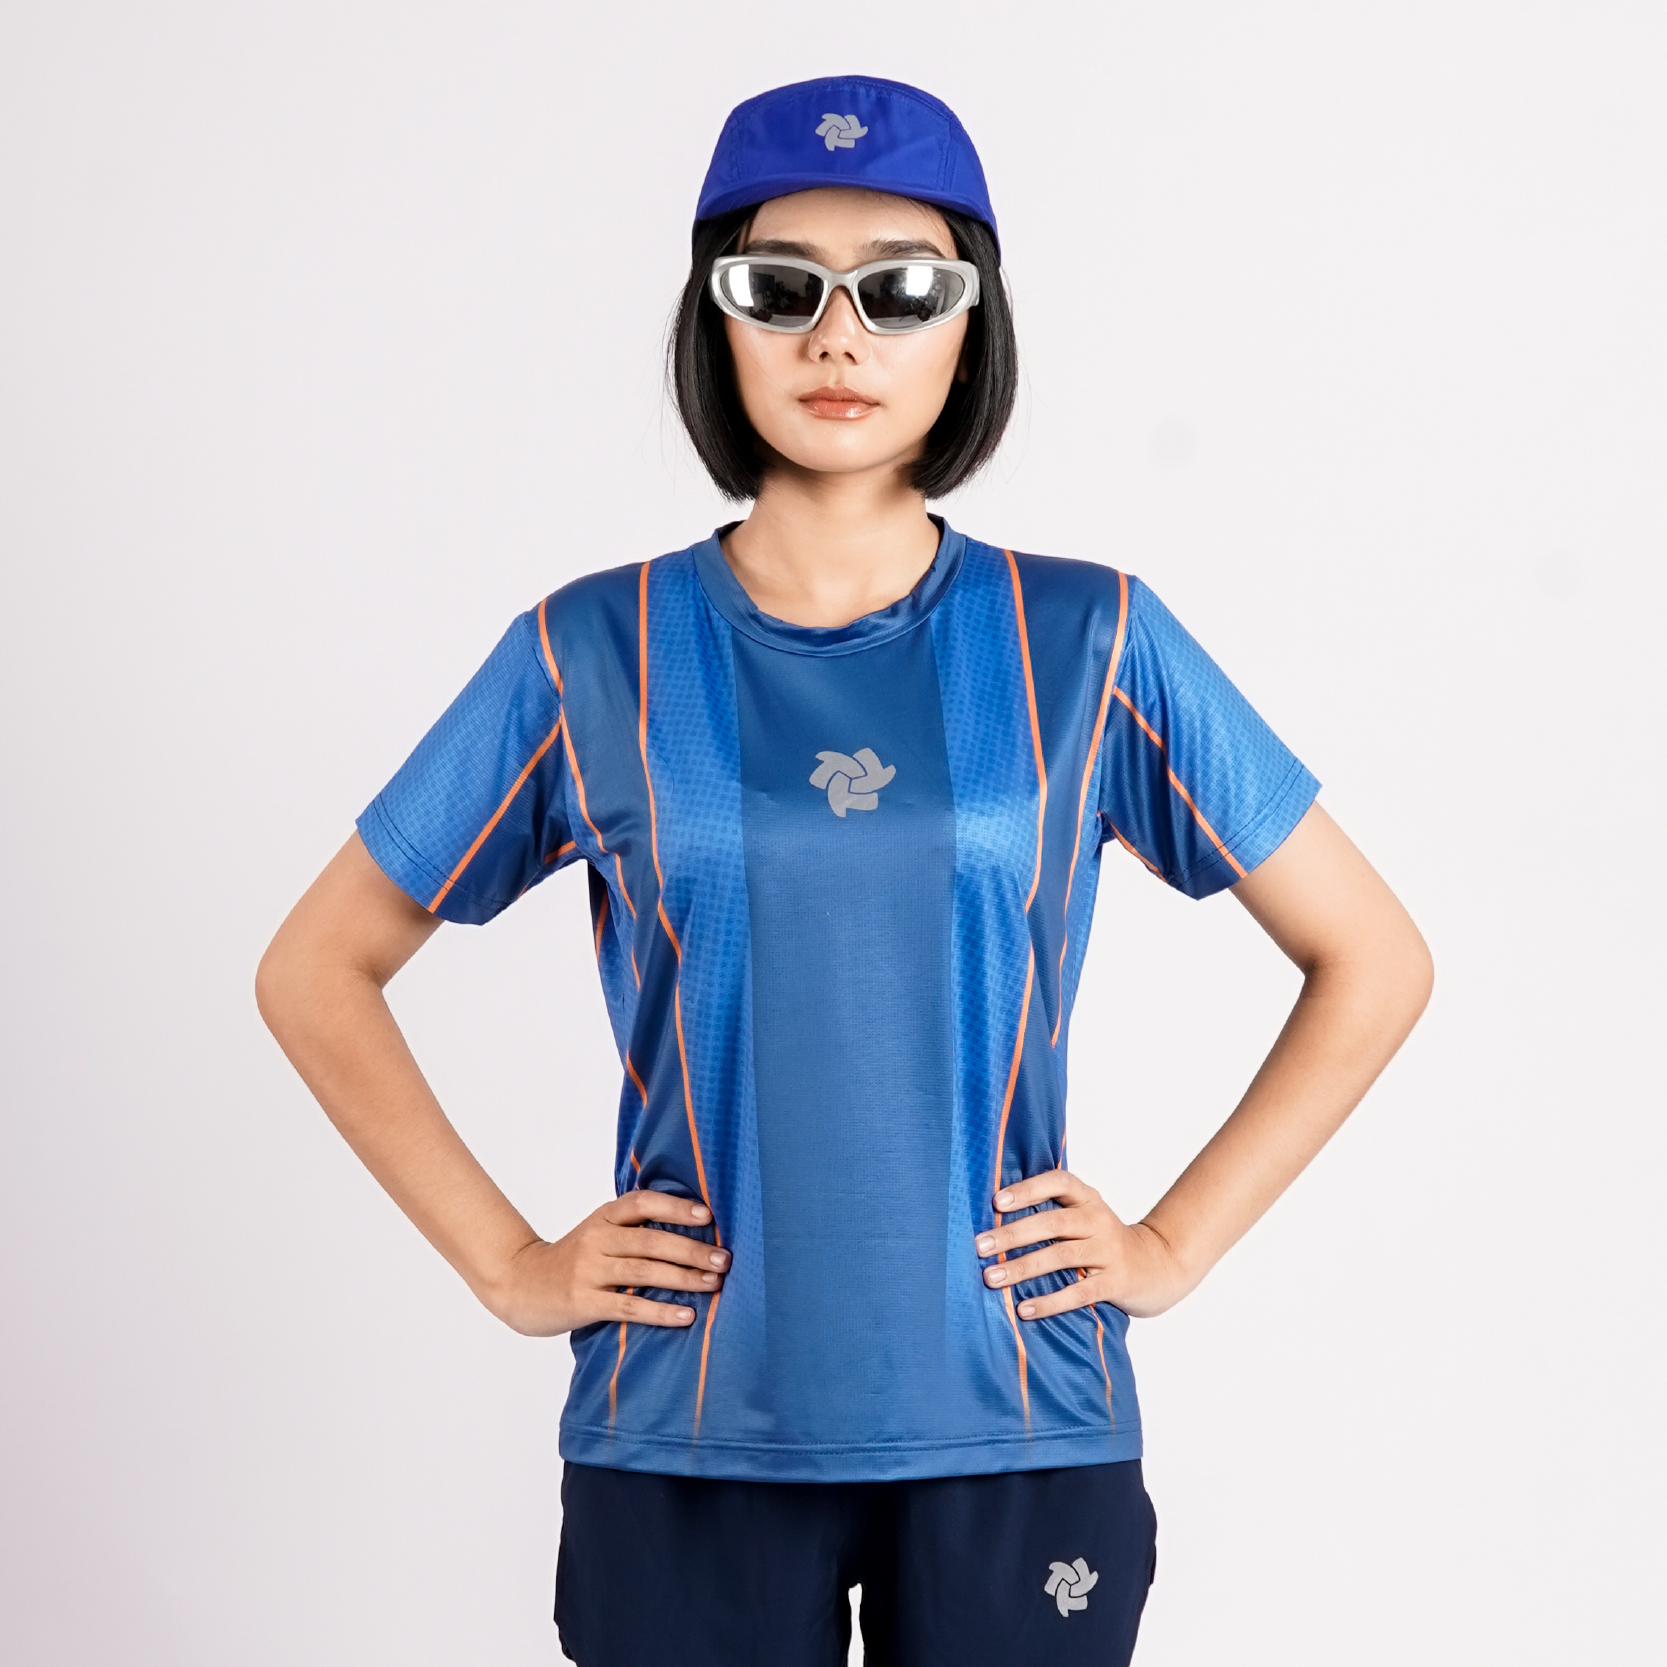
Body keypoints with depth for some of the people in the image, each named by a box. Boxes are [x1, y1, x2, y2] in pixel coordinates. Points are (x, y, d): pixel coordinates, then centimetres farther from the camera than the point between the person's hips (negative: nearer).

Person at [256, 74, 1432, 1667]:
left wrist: (1175, 1243, -2)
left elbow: (1373, 959, 5)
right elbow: (315, 971, 6)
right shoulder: (593, 653, -2)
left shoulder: (1086, 644, -2)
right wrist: (509, 1265, -1)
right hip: (685, 1432, 0)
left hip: (1015, 1430, 0)